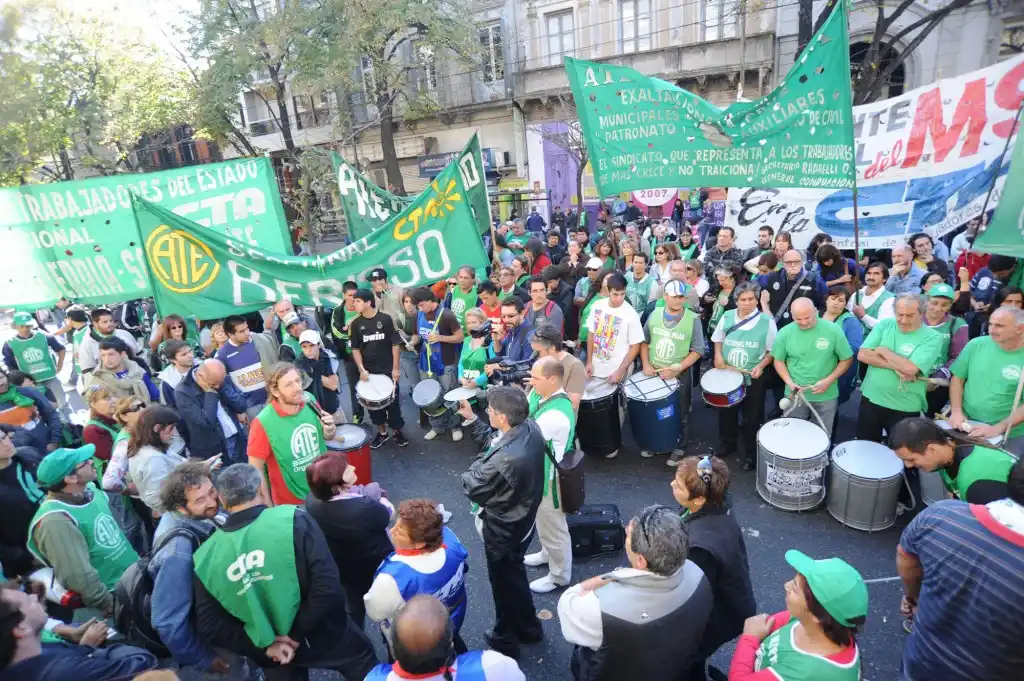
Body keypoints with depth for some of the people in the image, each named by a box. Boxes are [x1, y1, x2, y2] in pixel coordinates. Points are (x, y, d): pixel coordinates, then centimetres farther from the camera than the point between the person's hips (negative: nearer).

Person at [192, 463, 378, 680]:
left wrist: (264, 646, -6)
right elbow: (328, 588, -27)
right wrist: (297, 634, -15)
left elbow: (209, 626, -7)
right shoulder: (293, 520, -23)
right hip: (324, 636, -2)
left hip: (273, 653, 3)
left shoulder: (205, 557, -12)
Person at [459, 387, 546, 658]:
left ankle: (506, 640, 45)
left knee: (504, 582, 18)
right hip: (523, 518, 8)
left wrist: (479, 463, -6)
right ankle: (528, 627, 52)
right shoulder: (531, 427, -16)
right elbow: (494, 440, 2)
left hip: (502, 528, -8)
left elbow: (471, 487, -23)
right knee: (515, 574, 30)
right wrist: (472, 419, -1)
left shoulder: (504, 459, -40)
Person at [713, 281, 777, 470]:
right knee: (726, 413, 18)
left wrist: (761, 365, -20)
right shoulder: (727, 317, -5)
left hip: (753, 379, -3)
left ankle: (751, 454, 29)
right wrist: (718, 354, -7)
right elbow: (718, 339, 11)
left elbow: (773, 351, -5)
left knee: (752, 418, 10)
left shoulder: (767, 321, -14)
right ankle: (728, 445, 40)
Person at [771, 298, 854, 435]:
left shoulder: (833, 330, -13)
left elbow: (847, 359, -3)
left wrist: (829, 380, -15)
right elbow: (779, 360, 1)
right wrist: (789, 382, -14)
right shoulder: (785, 333, -10)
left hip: (826, 397, 0)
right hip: (795, 395, 1)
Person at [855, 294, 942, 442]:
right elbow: (863, 355, -10)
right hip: (871, 399, 3)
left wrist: (884, 351, -13)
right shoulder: (884, 325, 0)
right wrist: (896, 367, -18)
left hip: (905, 408, -3)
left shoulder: (932, 338, -11)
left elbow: (910, 368, -25)